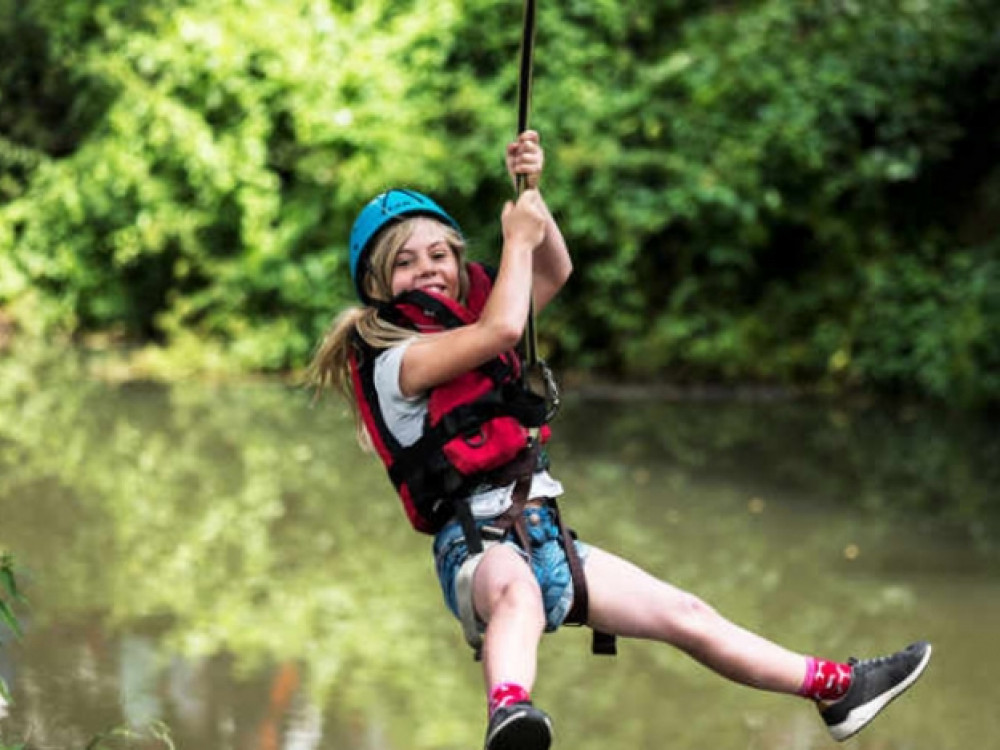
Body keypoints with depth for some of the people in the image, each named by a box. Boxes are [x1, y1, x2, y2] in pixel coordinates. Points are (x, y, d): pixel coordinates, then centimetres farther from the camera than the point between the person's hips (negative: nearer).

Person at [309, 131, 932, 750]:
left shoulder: (465, 328, 20)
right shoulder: (392, 359, -6)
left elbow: (555, 273, 16)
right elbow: (504, 327, -20)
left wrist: (530, 193, 1)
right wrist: (516, 237, -6)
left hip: (545, 536, 9)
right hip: (479, 542, -9)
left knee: (687, 615, 14)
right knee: (516, 588, -45)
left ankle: (835, 690, 28)